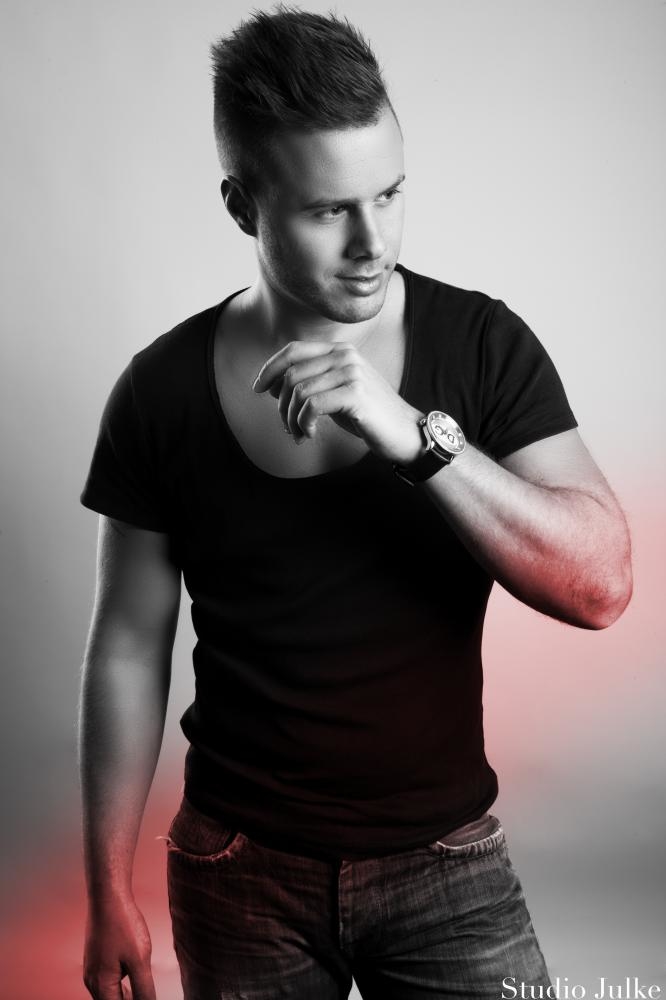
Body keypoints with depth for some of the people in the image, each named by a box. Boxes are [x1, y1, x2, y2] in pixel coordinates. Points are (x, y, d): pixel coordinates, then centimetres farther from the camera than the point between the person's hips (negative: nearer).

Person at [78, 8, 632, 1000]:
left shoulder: (483, 345, -10)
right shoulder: (163, 391, -8)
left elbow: (603, 583, -17)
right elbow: (130, 647, -1)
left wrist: (409, 431, -29)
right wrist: (109, 892, 1)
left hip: (447, 857, 0)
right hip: (241, 873, 1)